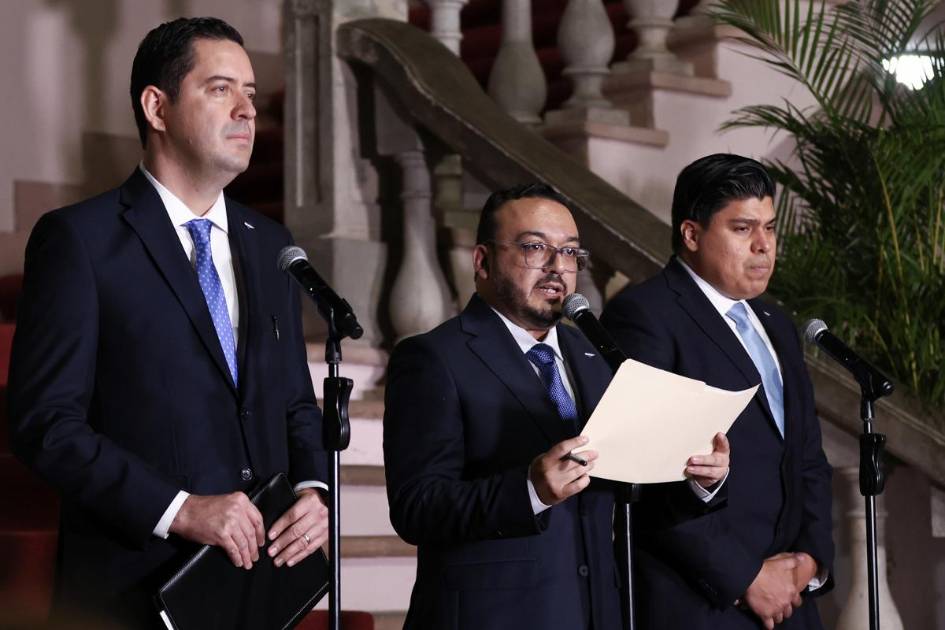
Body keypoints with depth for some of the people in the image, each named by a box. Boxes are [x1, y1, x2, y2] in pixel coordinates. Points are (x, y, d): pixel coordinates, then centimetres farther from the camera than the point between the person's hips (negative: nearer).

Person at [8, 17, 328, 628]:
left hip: (260, 575, 5)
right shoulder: (77, 238, -6)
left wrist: (313, 489, -3)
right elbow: (46, 422, -12)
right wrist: (179, 509, -19)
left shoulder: (269, 244, 13)